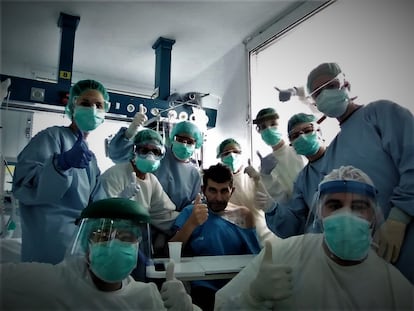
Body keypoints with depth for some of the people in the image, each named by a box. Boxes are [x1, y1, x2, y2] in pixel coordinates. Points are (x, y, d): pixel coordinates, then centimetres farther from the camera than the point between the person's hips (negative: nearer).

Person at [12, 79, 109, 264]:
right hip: (51, 239, -7)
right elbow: (22, 183, -18)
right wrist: (62, 162, -34)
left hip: (80, 238, 7)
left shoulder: (90, 157, 15)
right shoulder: (52, 136, -6)